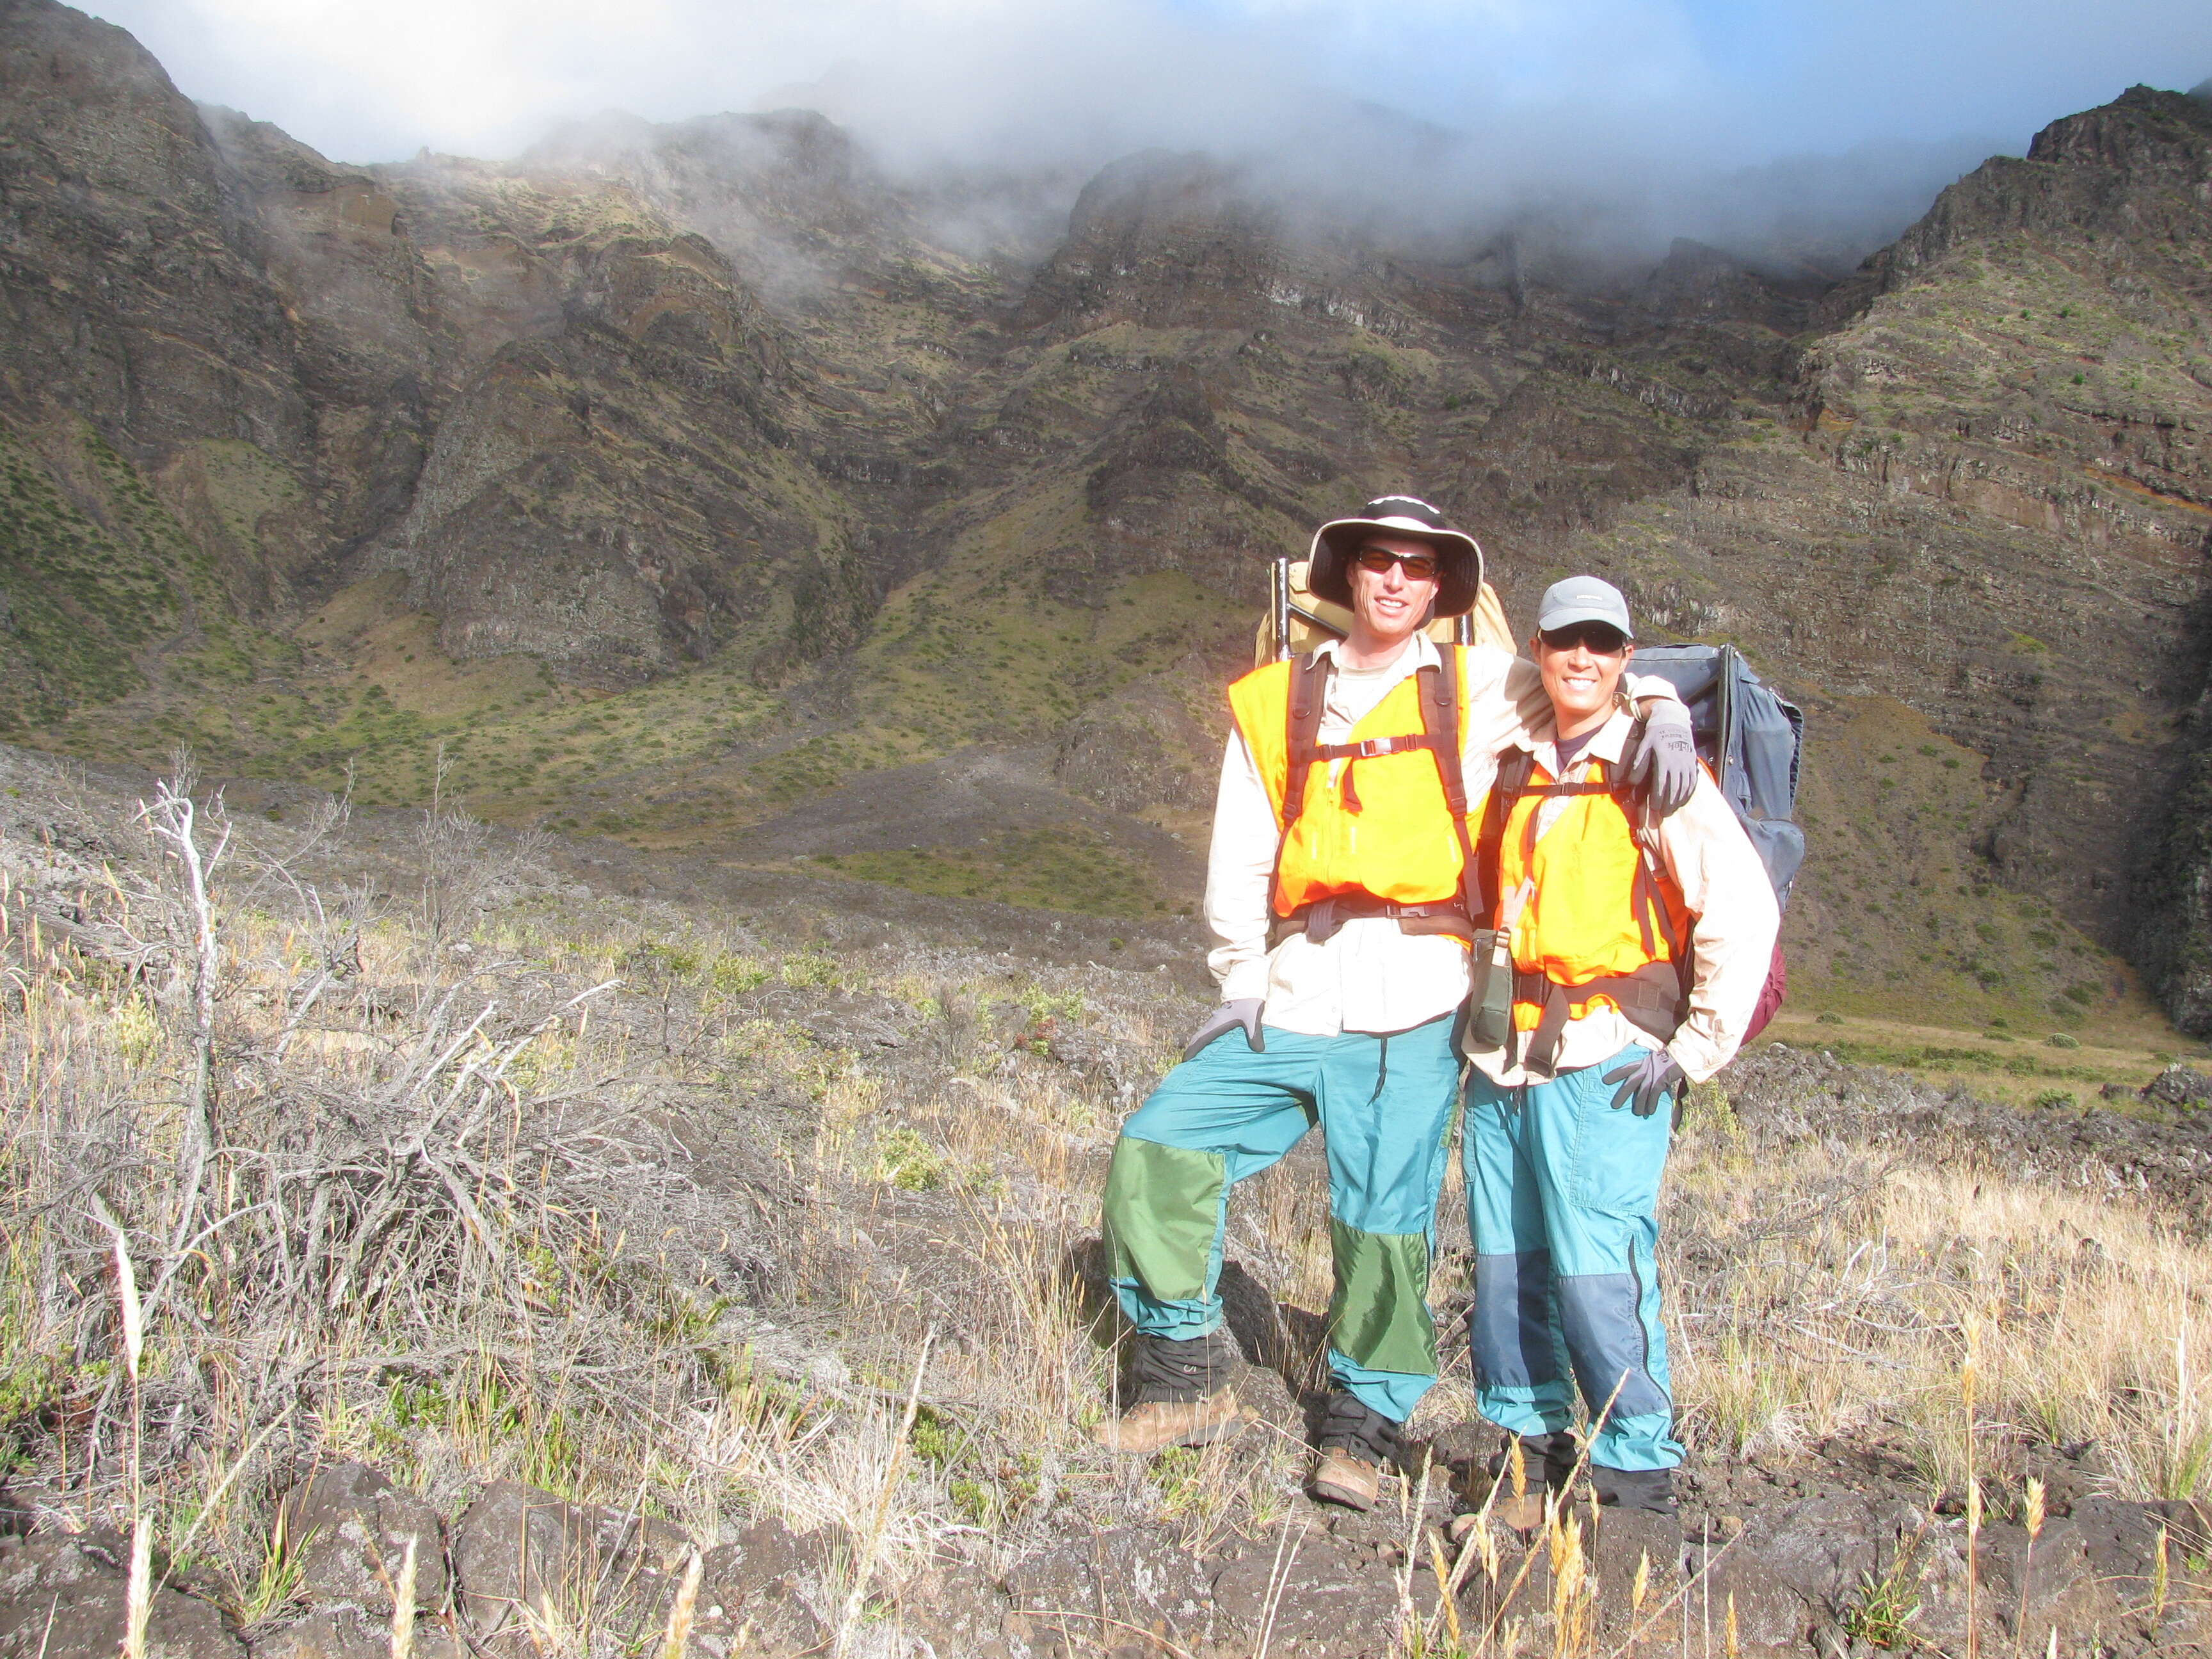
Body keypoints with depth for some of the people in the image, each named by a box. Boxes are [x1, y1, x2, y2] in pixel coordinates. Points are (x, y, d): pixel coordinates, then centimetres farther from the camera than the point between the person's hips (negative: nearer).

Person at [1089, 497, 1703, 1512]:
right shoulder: (1274, 701, 14)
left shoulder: (1475, 688, 10)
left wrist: (1664, 716, -6)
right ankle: (1189, 1378, 9)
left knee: (1384, 1221, -4)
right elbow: (1238, 859, 11)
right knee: (1159, 1144, -7)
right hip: (1292, 1003, 3)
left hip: (1410, 1012, -2)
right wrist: (1242, 983, 1)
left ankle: (1365, 1424, 19)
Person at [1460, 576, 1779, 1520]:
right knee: (1504, 1267, 8)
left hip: (1605, 1068, -5)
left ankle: (1638, 1476, 7)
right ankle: (1535, 1455, 22)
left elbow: (1745, 911, -7)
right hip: (1501, 1060, 6)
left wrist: (1694, 1051, -8)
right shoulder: (1510, 772, 13)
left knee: (1595, 1273, -8)